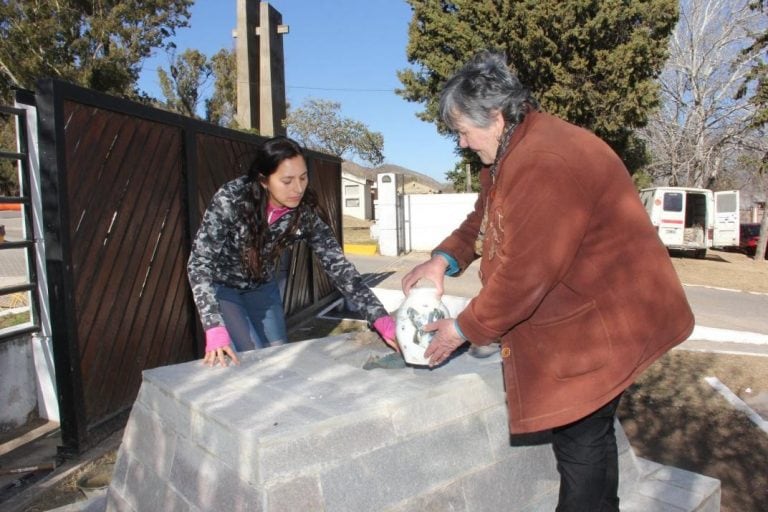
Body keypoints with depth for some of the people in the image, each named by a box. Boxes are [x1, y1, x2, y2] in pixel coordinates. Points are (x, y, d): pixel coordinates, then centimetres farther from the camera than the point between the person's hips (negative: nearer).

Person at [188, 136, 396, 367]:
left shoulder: (306, 212, -22)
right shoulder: (231, 199, -32)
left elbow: (338, 265, -23)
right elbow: (199, 262, -31)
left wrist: (382, 321, -33)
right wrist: (215, 331, -42)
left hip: (262, 288, 4)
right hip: (222, 288, -3)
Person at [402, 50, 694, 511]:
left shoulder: (545, 163, -27)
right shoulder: (512, 152, 8)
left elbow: (524, 272, -27)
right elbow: (483, 219, 16)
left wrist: (465, 329, -15)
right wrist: (444, 258, -3)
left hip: (601, 324, -10)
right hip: (582, 317, 10)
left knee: (579, 440, 0)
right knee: (591, 434, 22)